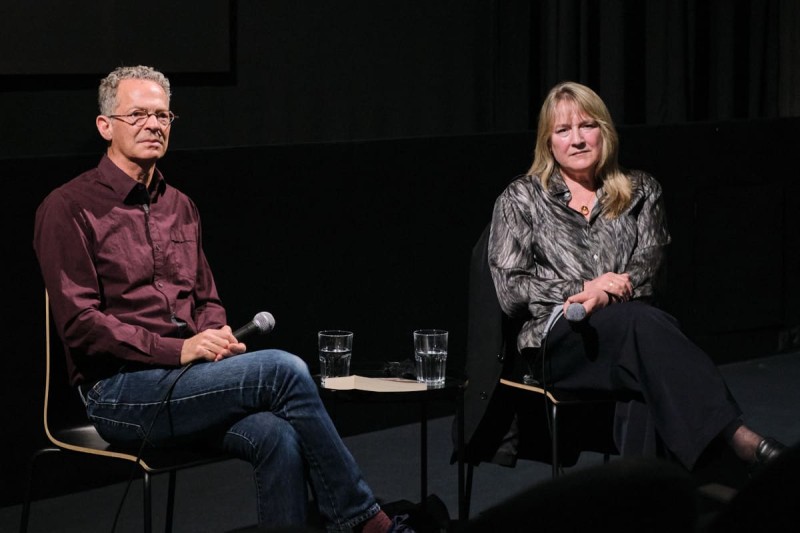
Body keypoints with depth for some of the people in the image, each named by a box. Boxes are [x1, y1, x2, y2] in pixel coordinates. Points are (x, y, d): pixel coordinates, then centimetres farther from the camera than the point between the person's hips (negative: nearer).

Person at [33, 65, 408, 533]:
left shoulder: (180, 207, 19)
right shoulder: (69, 209, -3)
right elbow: (80, 323, -11)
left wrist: (216, 336, 0)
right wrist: (177, 349, -18)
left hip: (183, 380, 6)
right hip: (118, 392, -6)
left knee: (277, 436, -27)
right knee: (283, 369, -24)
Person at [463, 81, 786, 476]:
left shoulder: (640, 192, 22)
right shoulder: (519, 200, 15)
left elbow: (649, 268, 6)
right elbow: (509, 290, 4)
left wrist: (604, 296, -16)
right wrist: (584, 289, -10)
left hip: (632, 328, 3)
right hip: (554, 343, -3)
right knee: (639, 320, -39)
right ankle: (735, 435, -57)